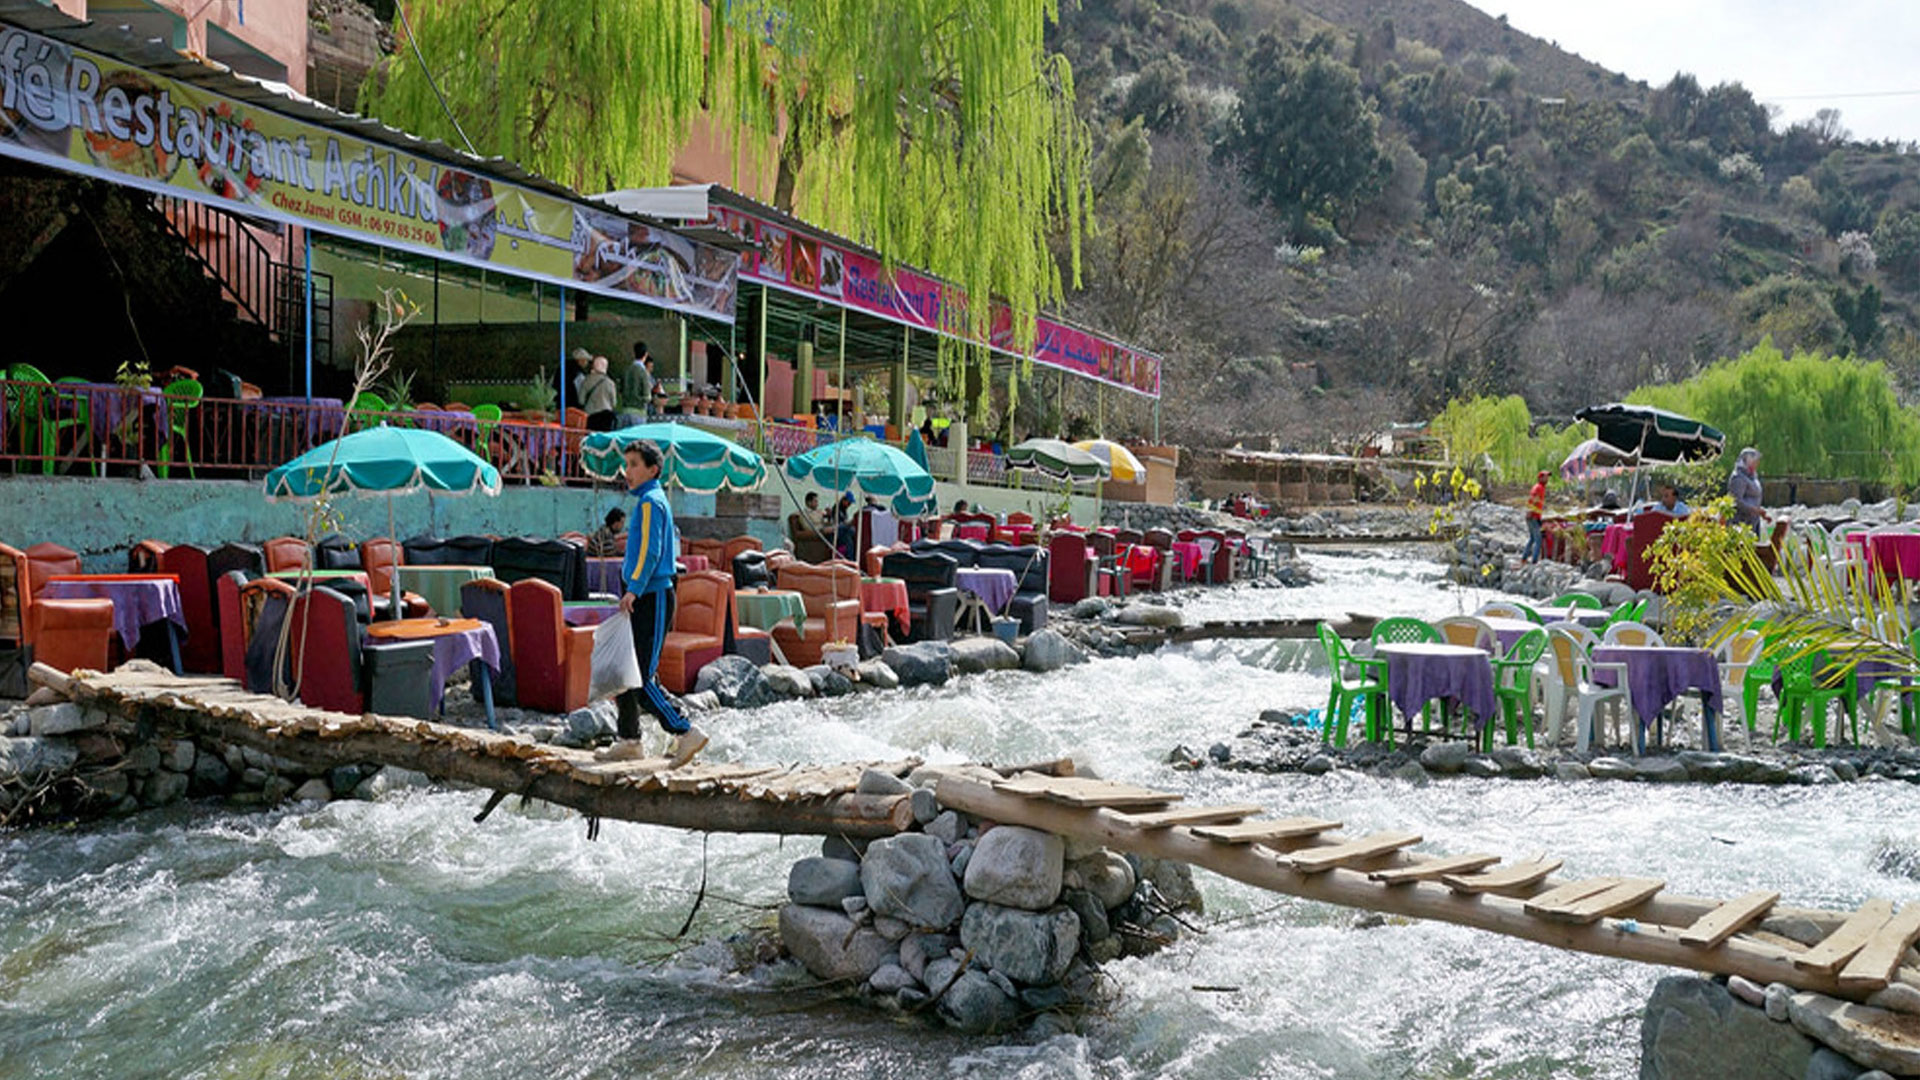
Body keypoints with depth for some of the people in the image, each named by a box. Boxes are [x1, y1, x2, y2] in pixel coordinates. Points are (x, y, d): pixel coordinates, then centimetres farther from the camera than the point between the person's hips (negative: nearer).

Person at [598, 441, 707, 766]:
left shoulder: (651, 501, -11)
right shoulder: (649, 500, 18)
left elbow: (651, 551, -21)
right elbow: (673, 542, 26)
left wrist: (634, 589, -27)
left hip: (652, 598, -10)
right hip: (642, 599, 10)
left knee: (641, 679, -11)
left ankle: (687, 734, -8)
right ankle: (629, 740, 17)